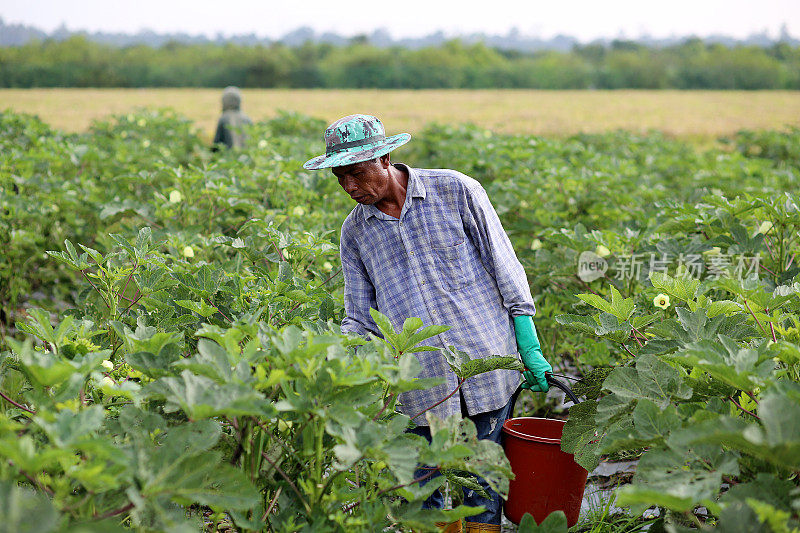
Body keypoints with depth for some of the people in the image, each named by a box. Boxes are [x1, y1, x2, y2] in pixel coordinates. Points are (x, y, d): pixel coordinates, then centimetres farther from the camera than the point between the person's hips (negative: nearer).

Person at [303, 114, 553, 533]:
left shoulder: (455, 191, -2)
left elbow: (504, 267, 2)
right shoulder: (355, 231, 8)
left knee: (482, 497, 5)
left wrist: (530, 348, -1)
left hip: (488, 366, -2)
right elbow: (360, 319, 12)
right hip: (422, 386, 3)